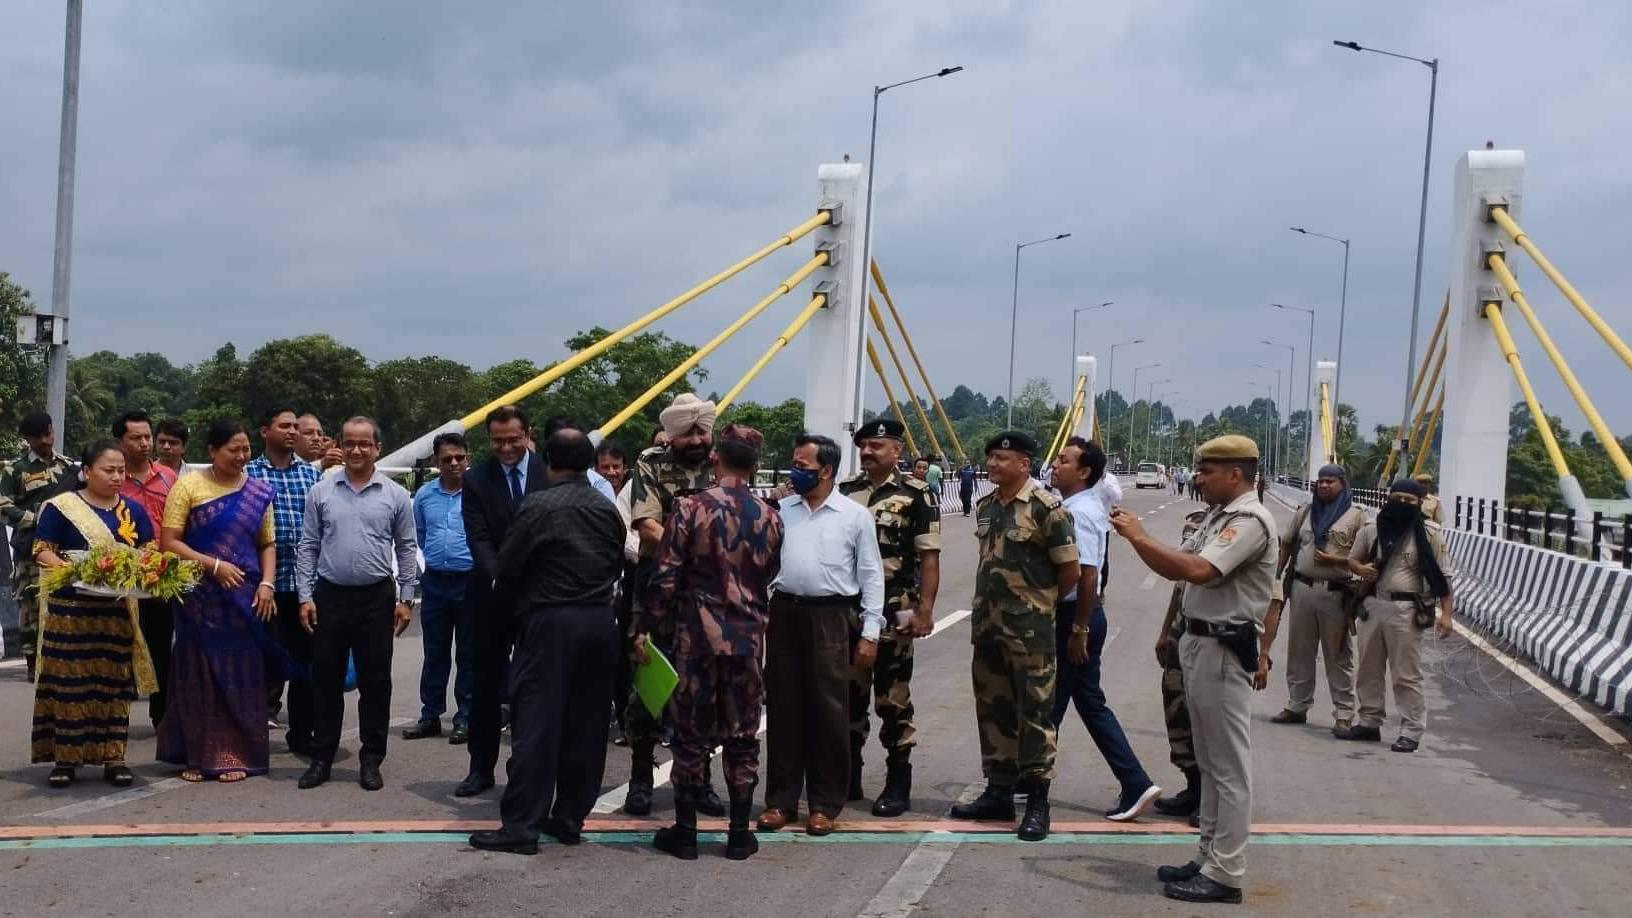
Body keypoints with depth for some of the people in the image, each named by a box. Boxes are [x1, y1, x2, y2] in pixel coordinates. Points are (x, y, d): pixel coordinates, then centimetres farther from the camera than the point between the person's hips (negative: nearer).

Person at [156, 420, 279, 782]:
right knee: (198, 674, 2)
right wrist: (213, 565, -15)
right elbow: (169, 542, -6)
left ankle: (236, 754, 11)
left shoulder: (260, 492, 8)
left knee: (241, 675, 3)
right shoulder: (188, 487, -1)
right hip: (200, 597, -2)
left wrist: (267, 583, -4)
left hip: (245, 599, 2)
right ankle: (197, 755, 11)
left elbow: (268, 544, 11)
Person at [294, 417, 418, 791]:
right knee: (326, 680, 6)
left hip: (377, 598, 0)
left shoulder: (395, 495, 2)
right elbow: (308, 547, 5)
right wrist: (305, 597, -2)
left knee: (375, 682, 4)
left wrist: (406, 598, 0)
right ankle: (321, 757, 15)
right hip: (329, 596, 1)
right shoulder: (321, 492, 4)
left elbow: (406, 550, 5)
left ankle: (371, 760, 13)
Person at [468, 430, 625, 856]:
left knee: (536, 724, -4)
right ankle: (570, 817, 17)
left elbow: (507, 566, -5)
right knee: (585, 725, 10)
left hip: (550, 623, -5)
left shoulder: (539, 506, -10)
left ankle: (521, 826, -4)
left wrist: (525, 596, 14)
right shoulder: (608, 510, 6)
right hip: (600, 621, 5)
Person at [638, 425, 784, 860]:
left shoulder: (692, 508, -10)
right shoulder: (770, 517, 0)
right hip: (749, 637, 2)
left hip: (697, 633, -2)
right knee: (742, 736, 11)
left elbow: (666, 576, -10)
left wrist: (644, 626, -1)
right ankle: (739, 835, 16)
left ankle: (685, 832, 14)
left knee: (691, 734, 8)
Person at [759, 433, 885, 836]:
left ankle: (825, 803, 13)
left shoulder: (854, 515, 1)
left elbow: (871, 576, 2)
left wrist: (870, 632, -2)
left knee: (828, 711, 2)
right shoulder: (779, 510, 9)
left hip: (830, 617, -3)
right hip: (784, 613, 3)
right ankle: (781, 799, 17)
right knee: (783, 708, 7)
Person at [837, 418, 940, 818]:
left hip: (893, 614, -5)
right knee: (849, 694, 12)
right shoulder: (844, 491, 9)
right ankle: (849, 775, 24)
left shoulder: (916, 495, -5)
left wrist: (925, 608, -15)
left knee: (893, 698, 0)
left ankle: (898, 784, 9)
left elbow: (929, 556, -8)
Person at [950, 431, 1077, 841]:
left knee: (1034, 713, -2)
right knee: (993, 710, 13)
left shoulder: (1046, 508, -12)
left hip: (1029, 629, -7)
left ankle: (1037, 803, 4)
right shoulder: (985, 507, 10)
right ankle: (999, 792, 24)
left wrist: (1039, 602, 4)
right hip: (987, 624, 7)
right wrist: (987, 607, 16)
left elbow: (1070, 572, -8)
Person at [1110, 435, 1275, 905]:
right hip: (1200, 645, 10)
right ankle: (1209, 858, 25)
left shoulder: (1250, 521, -17)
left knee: (1229, 766, -3)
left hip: (1223, 651, -10)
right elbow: (1176, 571, 17)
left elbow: (1197, 571, -29)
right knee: (1210, 762, 16)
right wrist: (1135, 537, 3)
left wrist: (1138, 535, -21)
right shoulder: (1220, 518, 15)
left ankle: (1225, 874, 2)